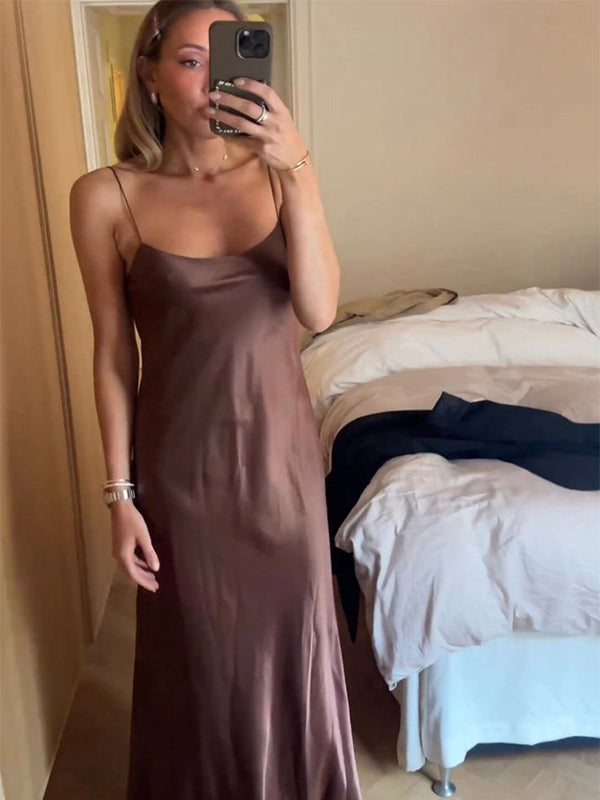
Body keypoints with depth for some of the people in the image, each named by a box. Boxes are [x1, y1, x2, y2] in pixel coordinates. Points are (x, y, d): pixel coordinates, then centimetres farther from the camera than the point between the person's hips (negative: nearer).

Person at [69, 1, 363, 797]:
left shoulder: (280, 171, -3)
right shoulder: (105, 196, -9)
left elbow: (318, 310, -14)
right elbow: (114, 352, -5)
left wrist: (296, 169, -24)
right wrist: (120, 491, -4)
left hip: (281, 445, 3)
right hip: (182, 458, -2)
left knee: (291, 634, 19)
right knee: (200, 650, 16)